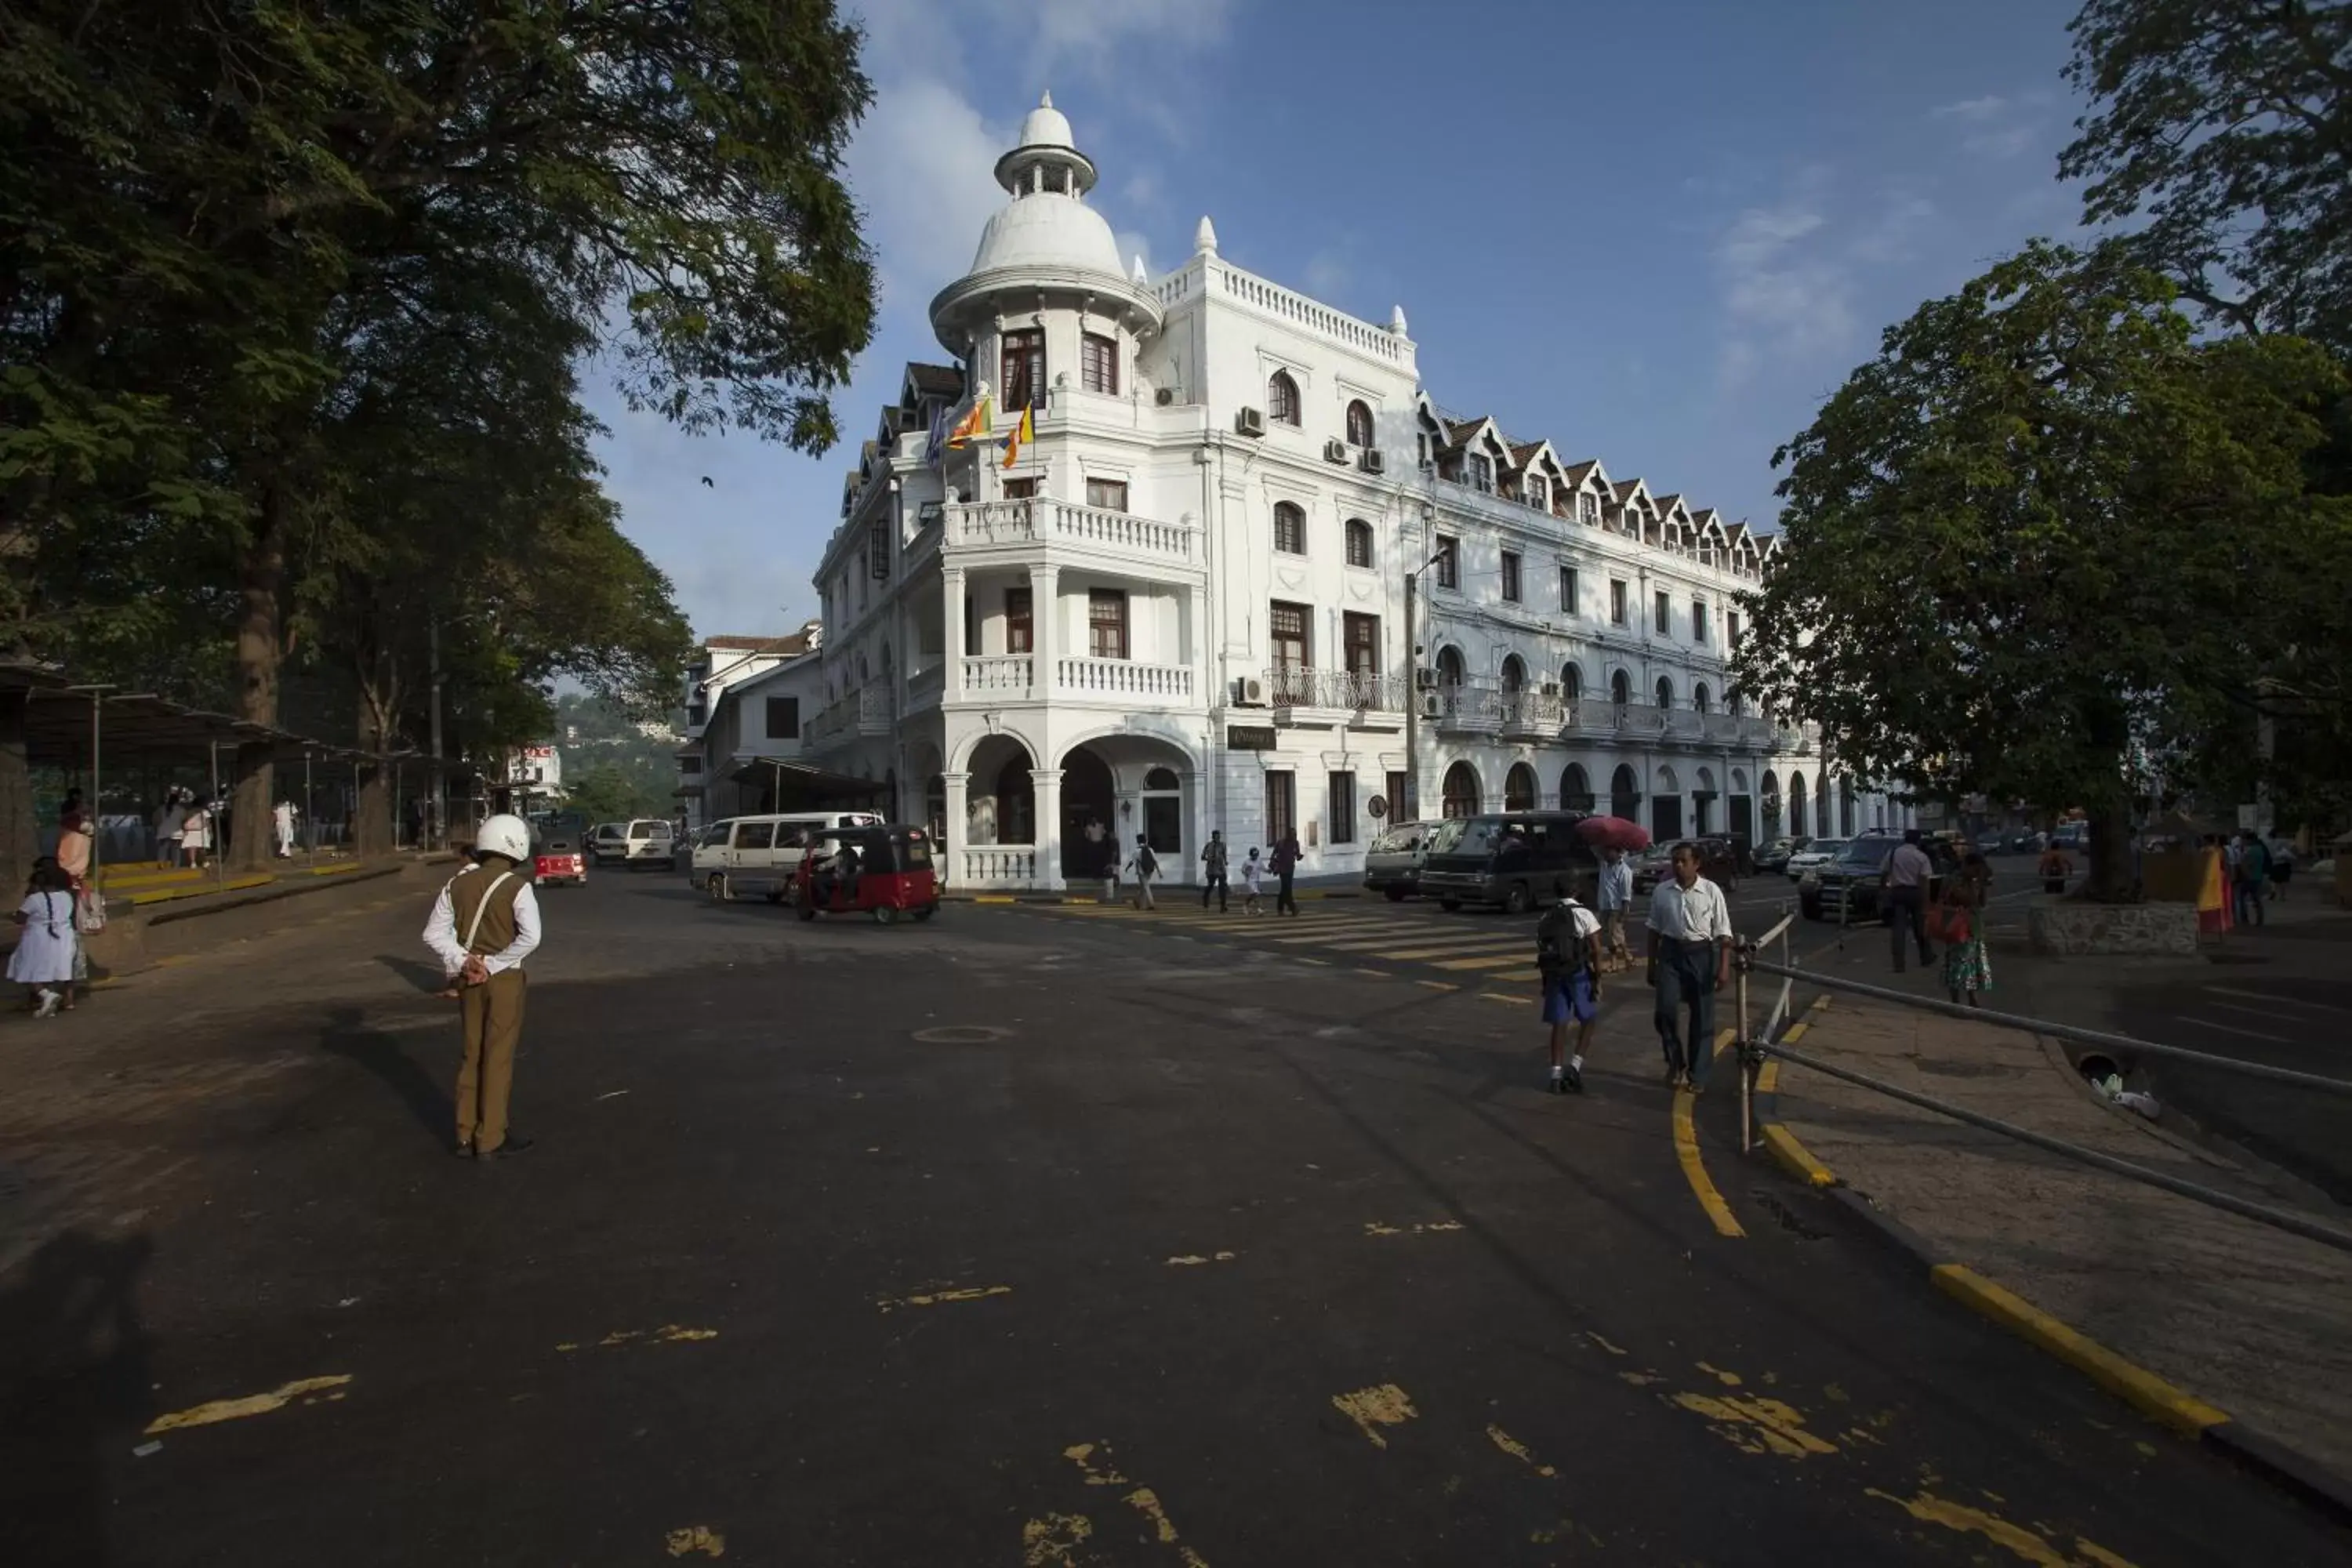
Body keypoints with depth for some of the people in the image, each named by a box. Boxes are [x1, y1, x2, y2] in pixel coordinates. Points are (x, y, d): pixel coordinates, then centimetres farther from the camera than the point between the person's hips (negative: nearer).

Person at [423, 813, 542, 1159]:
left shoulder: (459, 883, 3)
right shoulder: (517, 886, -15)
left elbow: (434, 933, 2)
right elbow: (530, 938, -26)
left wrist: (462, 961, -6)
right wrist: (492, 964, -16)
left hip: (468, 978, 6)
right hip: (504, 978, -6)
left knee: (473, 1054, 16)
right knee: (498, 1057, 4)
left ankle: (467, 1134, 23)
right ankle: (490, 1139, 10)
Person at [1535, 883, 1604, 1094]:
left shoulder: (1546, 918, 10)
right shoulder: (1584, 915, -5)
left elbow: (1541, 951, 11)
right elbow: (1596, 950, -10)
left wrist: (1546, 980, 18)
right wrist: (1598, 979, -5)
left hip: (1553, 974, 4)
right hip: (1579, 973, -4)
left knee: (1559, 1024, 7)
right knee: (1587, 1020, 12)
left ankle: (1556, 1075, 7)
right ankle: (1575, 1065, 1)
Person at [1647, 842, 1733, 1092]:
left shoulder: (1711, 891, -5)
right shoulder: (1662, 891, 1)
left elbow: (1723, 932, -3)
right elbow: (1655, 930, 9)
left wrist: (1724, 966, -9)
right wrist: (1652, 964, 9)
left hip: (1701, 954, -1)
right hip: (1670, 954, 1)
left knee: (1702, 1016, 6)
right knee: (1666, 1009, -9)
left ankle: (1697, 1074, 19)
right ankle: (1676, 1063, 14)